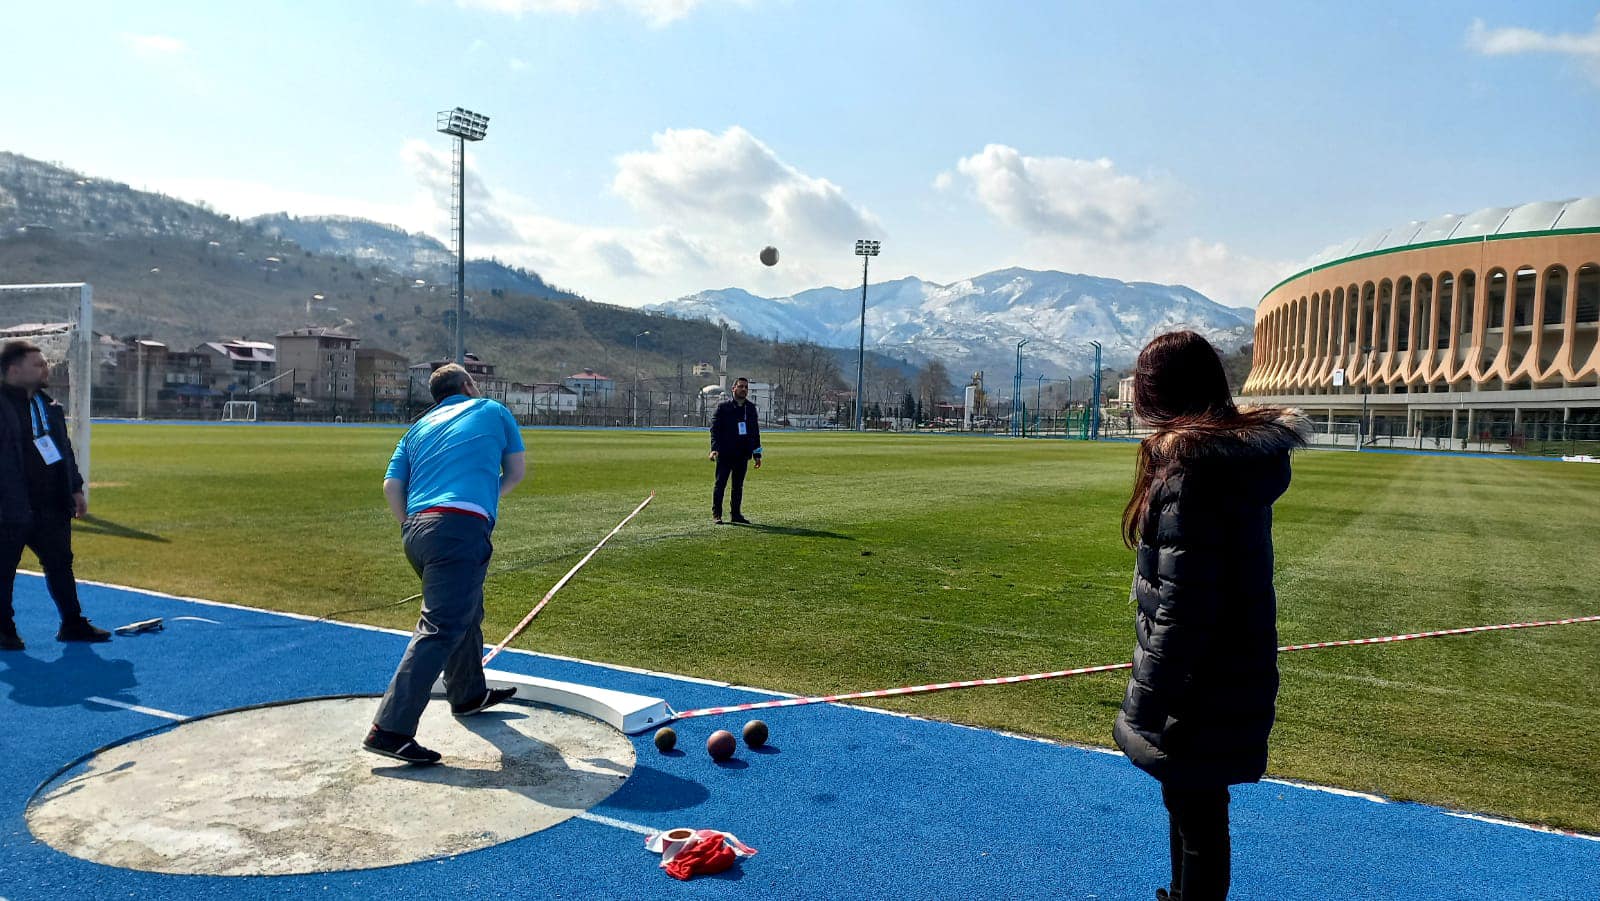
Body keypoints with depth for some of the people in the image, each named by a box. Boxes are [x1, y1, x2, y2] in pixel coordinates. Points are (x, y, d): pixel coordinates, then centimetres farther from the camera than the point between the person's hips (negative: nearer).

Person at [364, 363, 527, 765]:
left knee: (467, 610, 26)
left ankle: (469, 694, 42)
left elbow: (391, 486, 12)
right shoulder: (493, 411, 15)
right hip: (461, 527, -7)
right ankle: (390, 730, -20)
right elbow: (516, 471, 18)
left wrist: (411, 529, 19)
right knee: (440, 629, -12)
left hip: (417, 528, 7)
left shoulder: (418, 429, 23)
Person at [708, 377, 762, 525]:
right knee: (720, 484, -1)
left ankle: (736, 513, 17)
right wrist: (714, 449, -18)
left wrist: (757, 453, 11)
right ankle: (716, 514, 7)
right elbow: (715, 429, -6)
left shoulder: (751, 408, 11)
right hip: (725, 453, -4)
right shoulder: (723, 407, -1)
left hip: (742, 453, 4)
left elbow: (755, 432, 15)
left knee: (738, 485, 9)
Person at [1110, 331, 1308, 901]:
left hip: (1202, 691, -10)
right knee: (1192, 807, 25)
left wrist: (1144, 704, -18)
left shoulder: (1193, 465, -23)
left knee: (1195, 814, 6)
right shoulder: (1242, 457, 6)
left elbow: (1181, 606, -24)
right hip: (1233, 676, 10)